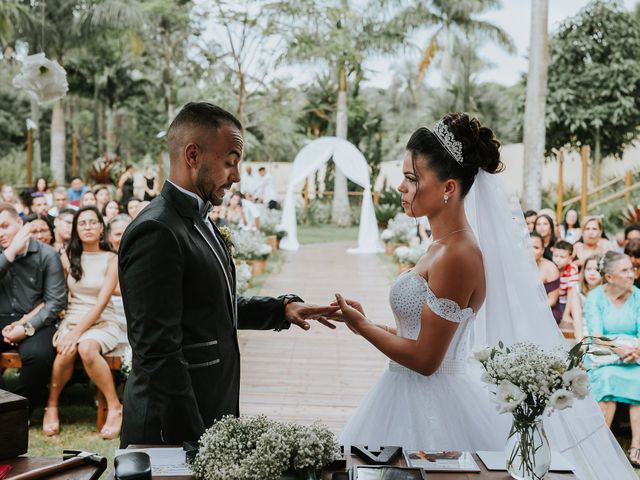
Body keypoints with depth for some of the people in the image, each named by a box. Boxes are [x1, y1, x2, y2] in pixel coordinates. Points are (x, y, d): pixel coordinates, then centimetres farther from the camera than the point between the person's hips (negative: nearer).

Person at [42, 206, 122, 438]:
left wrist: (77, 332, -20)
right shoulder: (68, 258, 9)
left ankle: (115, 407, -22)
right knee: (66, 351, -32)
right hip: (72, 320, 2)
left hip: (102, 323, -2)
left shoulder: (111, 259, -1)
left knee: (86, 348, -36)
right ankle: (52, 405, -8)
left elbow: (101, 302, -10)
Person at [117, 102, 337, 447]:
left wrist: (283, 308, 5)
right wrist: (193, 440, -21)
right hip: (172, 429, -9)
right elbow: (157, 353, -23)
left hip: (211, 416, 9)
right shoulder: (155, 233, -20)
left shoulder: (198, 222, 10)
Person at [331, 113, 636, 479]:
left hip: (429, 404, -9)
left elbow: (424, 359, -19)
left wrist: (361, 326, -11)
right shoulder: (447, 245, 6)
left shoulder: (456, 256, -22)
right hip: (412, 395, 9)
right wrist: (374, 325, 16)